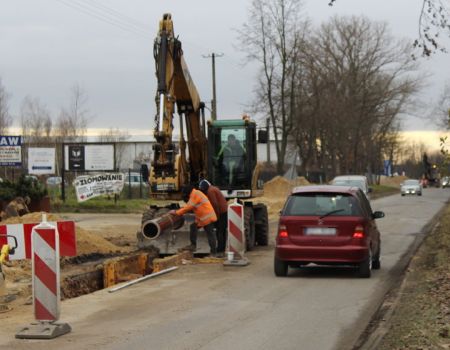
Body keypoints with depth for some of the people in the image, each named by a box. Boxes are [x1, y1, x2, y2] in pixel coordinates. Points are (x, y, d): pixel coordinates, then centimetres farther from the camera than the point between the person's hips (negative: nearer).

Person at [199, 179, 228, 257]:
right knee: (223, 232, 12)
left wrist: (217, 216, -13)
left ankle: (220, 252, -11)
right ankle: (222, 251, 16)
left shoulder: (210, 191, -11)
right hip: (225, 211, 10)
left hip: (222, 213, -10)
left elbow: (215, 204, -18)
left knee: (219, 232, -9)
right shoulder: (214, 188, 19)